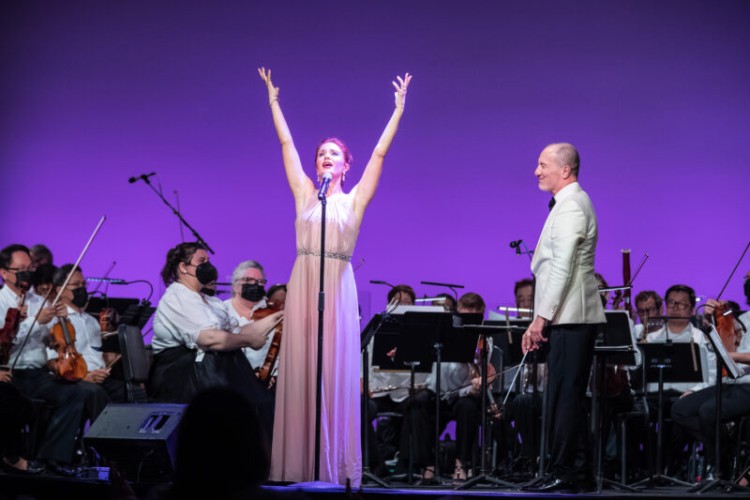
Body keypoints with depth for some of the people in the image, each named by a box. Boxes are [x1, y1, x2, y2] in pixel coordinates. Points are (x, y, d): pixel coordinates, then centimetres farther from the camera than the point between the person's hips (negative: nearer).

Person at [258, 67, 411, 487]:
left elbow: (380, 153, 3)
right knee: (299, 372, 1)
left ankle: (335, 465, 0)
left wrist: (399, 110, 0)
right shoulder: (305, 195, 12)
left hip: (337, 286, -2)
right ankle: (299, 463, 3)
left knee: (335, 373, -2)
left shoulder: (354, 199, 7)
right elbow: (287, 143, 14)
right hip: (303, 283, 2)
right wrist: (274, 101, 16)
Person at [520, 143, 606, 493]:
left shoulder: (570, 205, -12)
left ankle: (562, 473, -7)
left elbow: (562, 268, -19)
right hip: (573, 317, 11)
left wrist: (541, 318, -19)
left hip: (570, 317, -11)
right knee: (570, 397, 12)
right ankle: (578, 473, 16)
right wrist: (542, 318, 20)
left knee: (562, 396, -9)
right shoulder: (572, 202, 20)